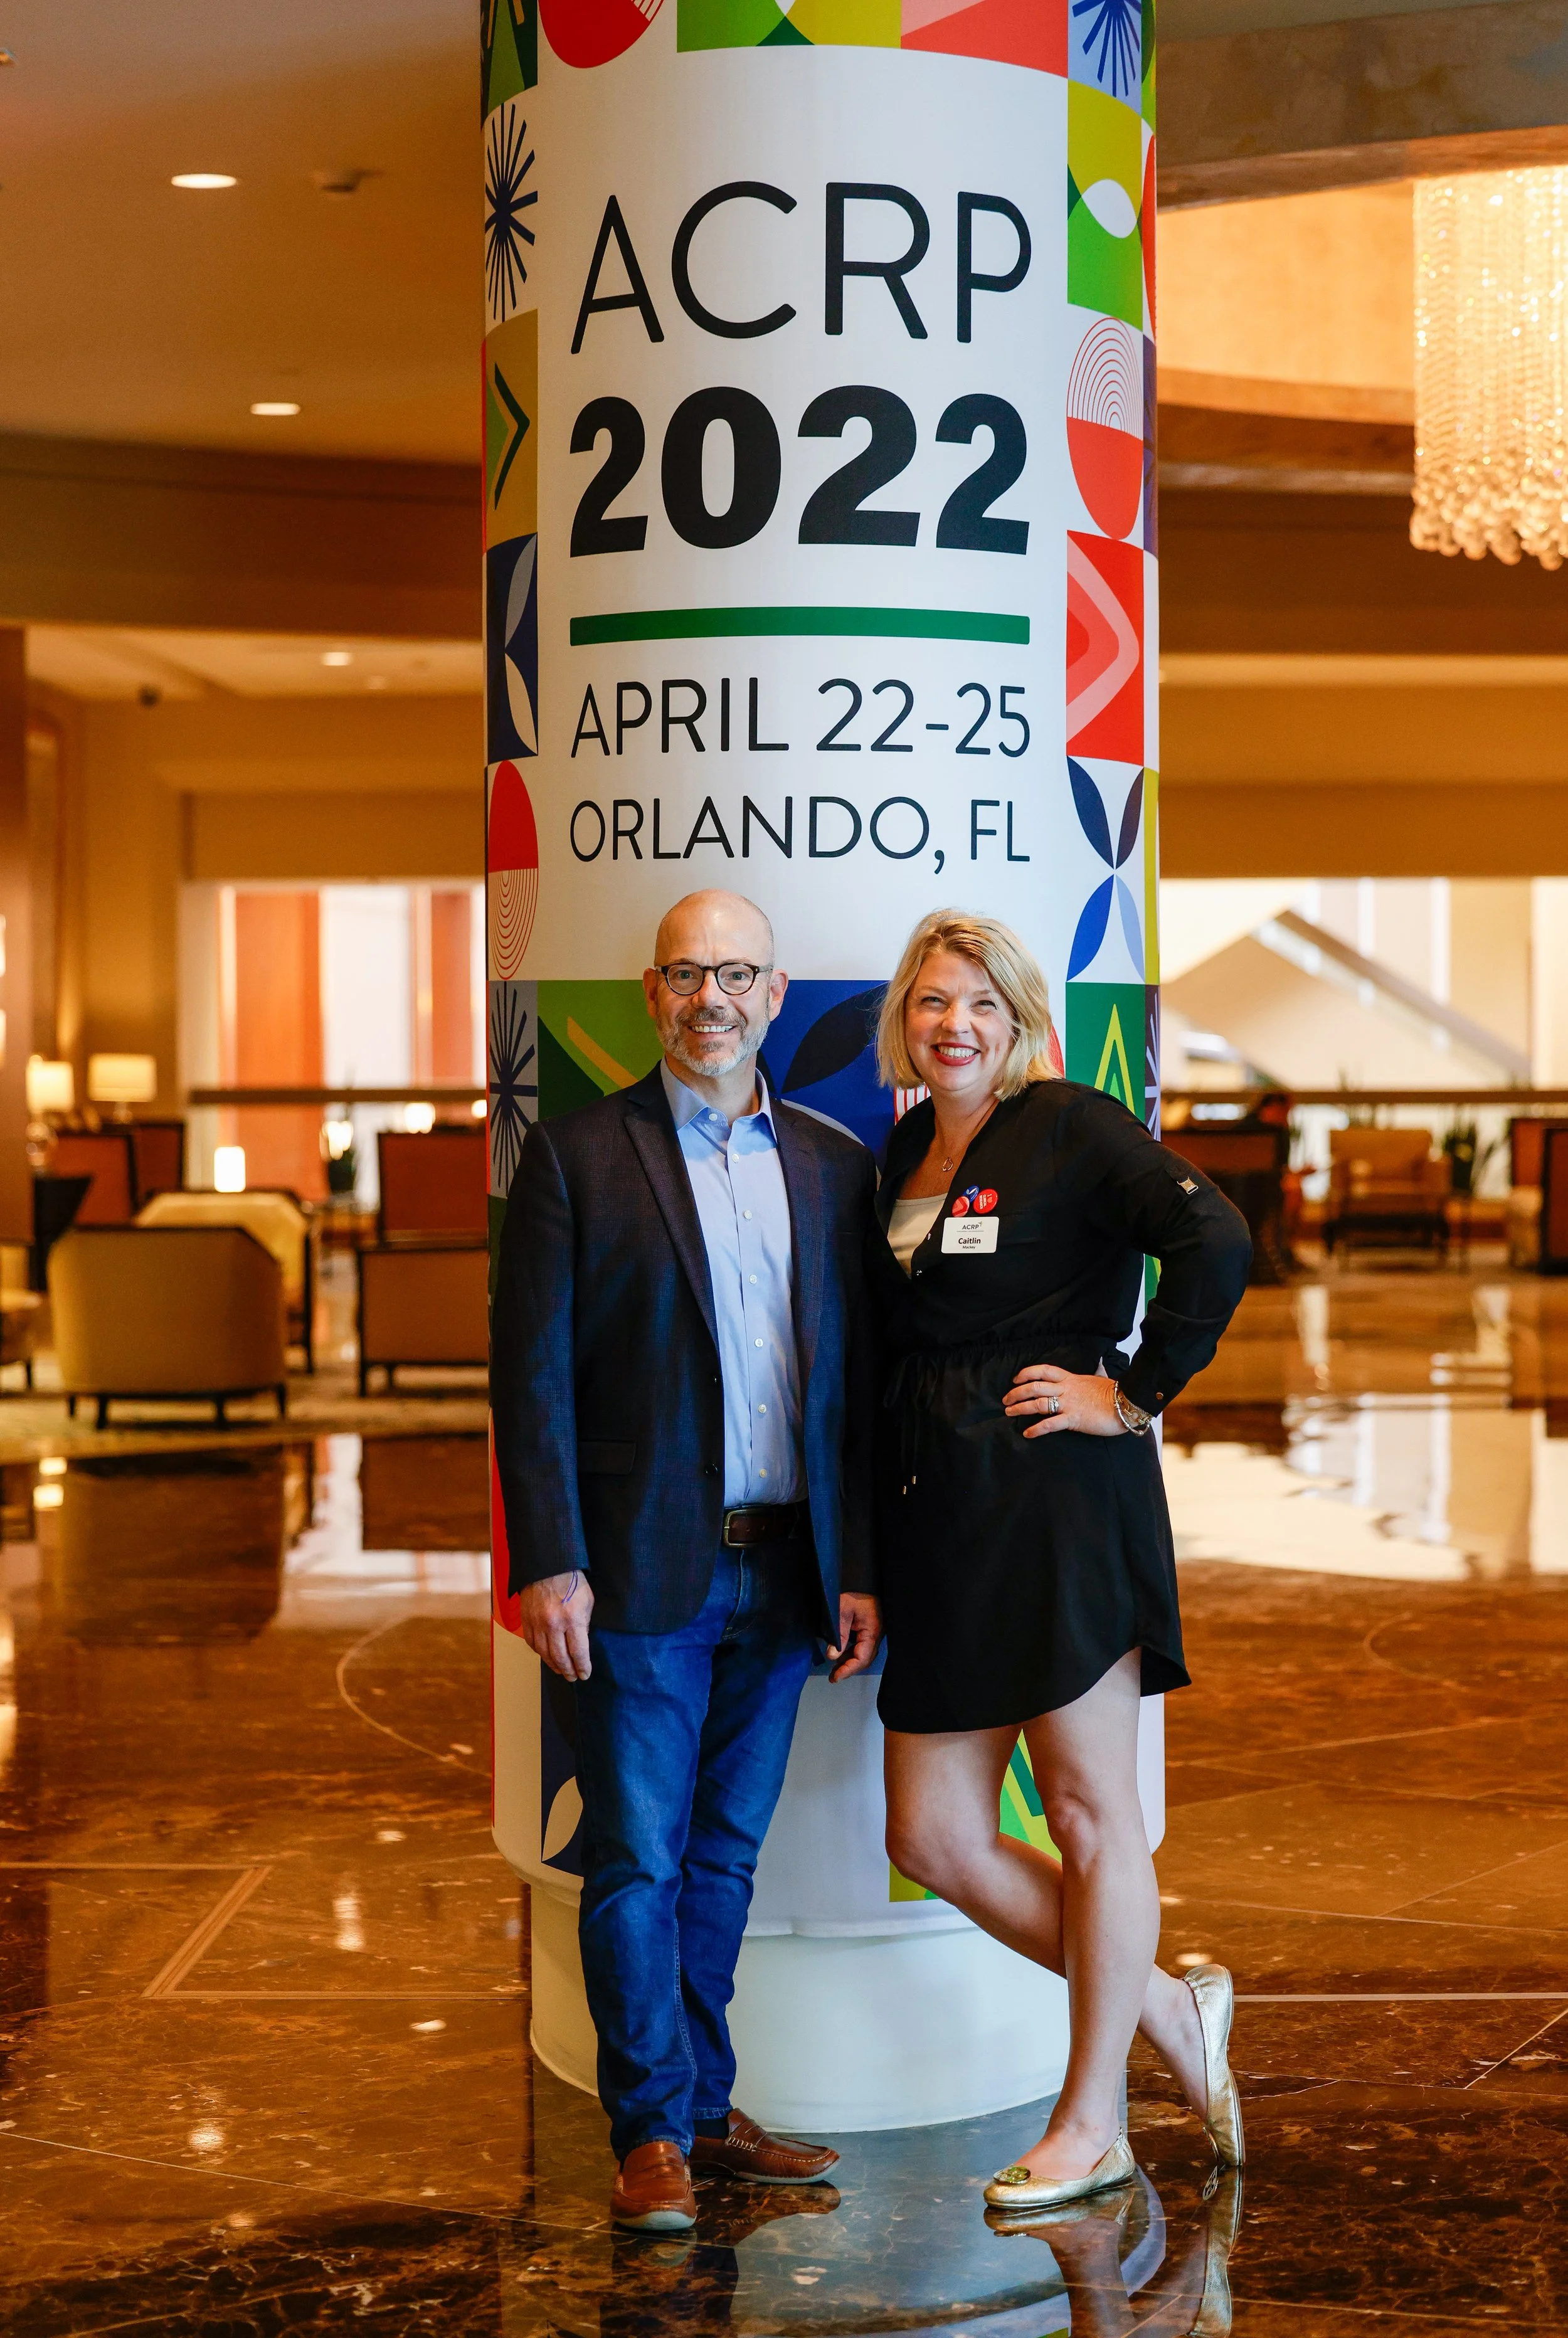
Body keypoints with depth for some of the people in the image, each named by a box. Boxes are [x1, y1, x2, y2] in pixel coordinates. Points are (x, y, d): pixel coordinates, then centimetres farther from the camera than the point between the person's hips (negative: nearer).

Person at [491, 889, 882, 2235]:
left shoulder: (834, 1165, 10)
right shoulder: (579, 1155, -1)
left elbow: (858, 1384, 10)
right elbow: (533, 1377, -4)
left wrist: (861, 1567, 5)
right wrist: (549, 1562, -12)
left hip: (782, 1571, 4)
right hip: (644, 1569, -4)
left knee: (726, 1854, 13)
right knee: (637, 1859, 1)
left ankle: (704, 2105, 25)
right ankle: (652, 2133, 12)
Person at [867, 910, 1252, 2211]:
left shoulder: (1071, 1128, -7)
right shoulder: (903, 1150, 14)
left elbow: (1216, 1246, -19)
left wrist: (1134, 1393, -14)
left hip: (1059, 1503, -8)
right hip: (940, 1516, 8)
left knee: (1090, 1815, 3)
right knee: (933, 1839, 7)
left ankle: (1092, 2125, 16)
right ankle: (1169, 2013, 24)